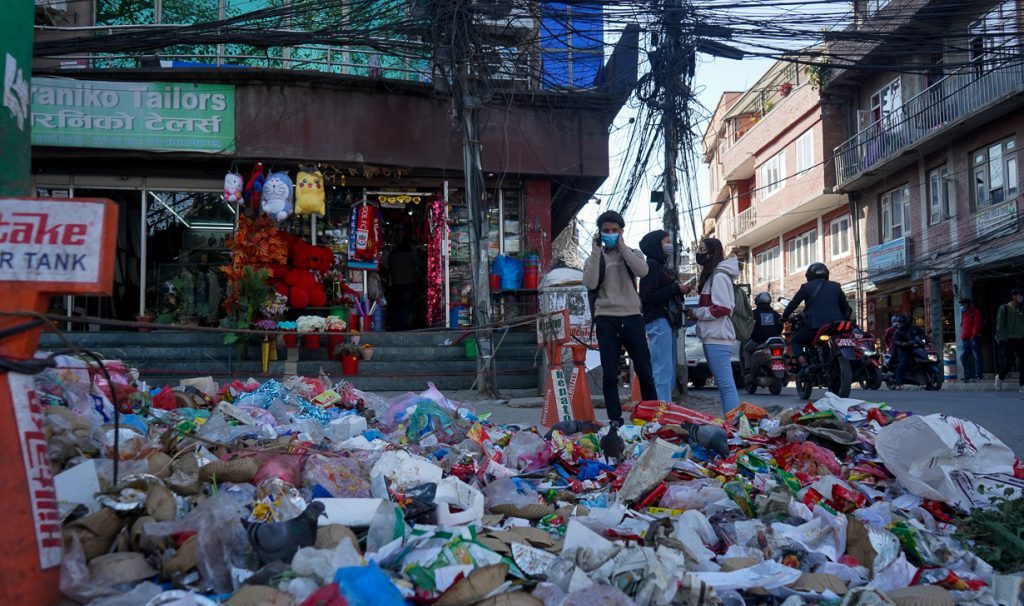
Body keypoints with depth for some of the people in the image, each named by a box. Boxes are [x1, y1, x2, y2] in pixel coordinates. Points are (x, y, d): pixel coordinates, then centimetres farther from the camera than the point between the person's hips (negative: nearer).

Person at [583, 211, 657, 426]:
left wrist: (622, 246, -8)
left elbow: (642, 270, -11)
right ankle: (615, 420, 4)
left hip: (632, 317, 0)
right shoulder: (595, 258, 11)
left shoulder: (632, 253, 12)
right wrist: (596, 252, -8)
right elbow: (590, 284, -8)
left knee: (644, 370, 3)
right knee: (610, 374, -1)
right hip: (606, 319, 0)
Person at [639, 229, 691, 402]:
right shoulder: (651, 265, -7)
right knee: (663, 371, -13)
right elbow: (649, 295, -17)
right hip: (658, 321, -10)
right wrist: (676, 288, -12)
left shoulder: (662, 265, 23)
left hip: (667, 322, 10)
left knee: (669, 373, 11)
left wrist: (679, 290, 6)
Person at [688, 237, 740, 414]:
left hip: (717, 337, -10)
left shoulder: (719, 276, -10)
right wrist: (696, 310, 6)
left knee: (726, 385, -12)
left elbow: (722, 308, -18)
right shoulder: (711, 275, 19)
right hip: (714, 336, 10)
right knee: (724, 385, 11)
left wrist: (695, 313, -9)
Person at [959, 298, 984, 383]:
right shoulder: (964, 313, 19)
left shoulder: (975, 312, -3)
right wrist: (962, 336, 10)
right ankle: (968, 375, 11)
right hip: (966, 339, 8)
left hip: (974, 338, -8)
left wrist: (973, 335, -17)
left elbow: (977, 324, -12)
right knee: (963, 357, 6)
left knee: (976, 357, -5)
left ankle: (978, 375, -5)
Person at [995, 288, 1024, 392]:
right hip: (1009, 340, -4)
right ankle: (1000, 378, 21)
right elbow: (999, 326, -6)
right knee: (1008, 362, -7)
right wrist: (1003, 338, -13)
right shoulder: (1004, 309, -4)